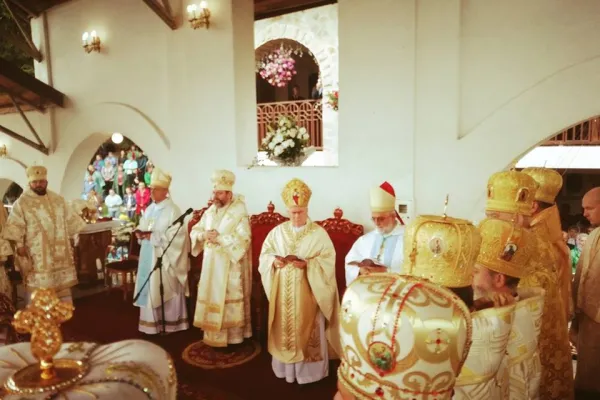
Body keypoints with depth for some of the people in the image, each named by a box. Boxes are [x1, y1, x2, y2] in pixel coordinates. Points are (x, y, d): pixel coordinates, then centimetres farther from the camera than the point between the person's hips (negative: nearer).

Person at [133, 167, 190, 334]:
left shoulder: (172, 210, -11)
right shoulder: (149, 209, 13)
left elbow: (176, 234, -18)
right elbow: (143, 227, 18)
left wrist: (153, 235, -21)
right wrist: (140, 232, -4)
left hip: (164, 257, -7)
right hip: (149, 256, 7)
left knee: (165, 289, 0)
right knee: (150, 288, 11)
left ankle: (169, 323, 12)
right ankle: (152, 321, 22)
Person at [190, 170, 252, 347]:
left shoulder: (239, 213, -12)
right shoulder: (210, 211, 9)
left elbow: (243, 240, -20)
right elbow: (194, 231, 11)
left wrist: (219, 238, -23)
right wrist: (204, 234, -12)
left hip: (230, 266, -7)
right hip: (211, 264, 7)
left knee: (229, 300, 0)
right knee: (211, 298, 13)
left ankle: (233, 337, 13)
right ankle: (213, 334, 27)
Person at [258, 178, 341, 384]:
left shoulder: (319, 233, -5)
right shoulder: (278, 231, 5)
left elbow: (327, 261, -9)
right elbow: (264, 254, 8)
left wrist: (307, 264, -24)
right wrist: (274, 260, -13)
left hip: (307, 291, -3)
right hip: (283, 292, 3)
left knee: (307, 330, 4)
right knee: (285, 328, 11)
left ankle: (309, 369, 19)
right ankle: (286, 367, 26)